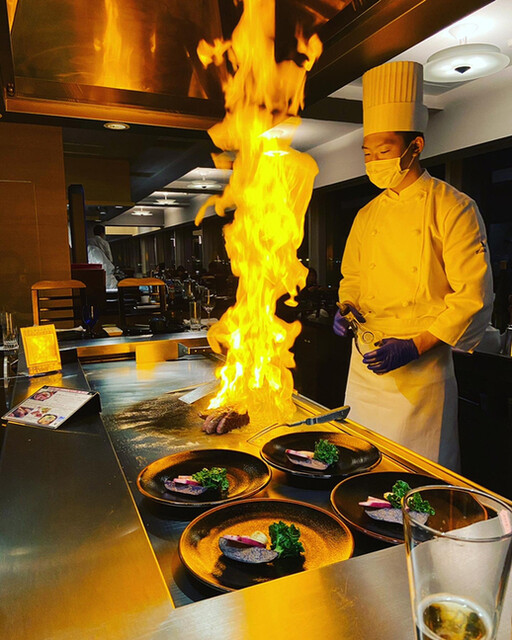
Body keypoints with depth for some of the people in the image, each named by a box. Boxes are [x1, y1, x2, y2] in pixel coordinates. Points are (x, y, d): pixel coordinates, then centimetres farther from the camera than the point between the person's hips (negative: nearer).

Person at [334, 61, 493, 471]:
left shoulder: (453, 208, -8)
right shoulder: (367, 216, 11)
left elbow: (474, 296, -12)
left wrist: (415, 347, -19)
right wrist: (347, 309, 0)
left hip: (423, 371, -5)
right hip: (365, 366, 6)